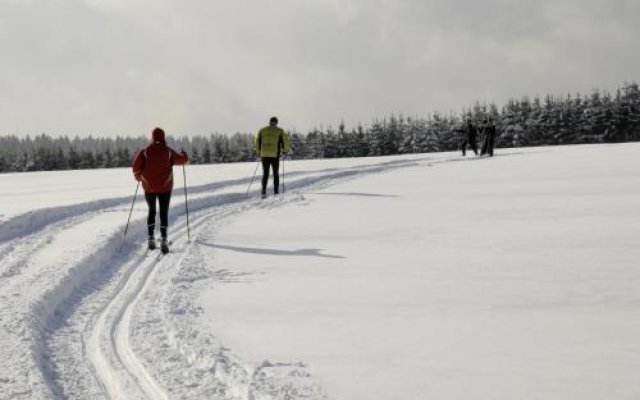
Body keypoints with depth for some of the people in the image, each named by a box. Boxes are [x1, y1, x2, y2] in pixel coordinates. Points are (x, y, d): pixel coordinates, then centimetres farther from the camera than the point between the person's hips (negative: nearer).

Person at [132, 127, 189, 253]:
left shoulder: (145, 151, -3)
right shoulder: (168, 151, -3)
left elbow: (136, 165, -9)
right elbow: (183, 159, 4)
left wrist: (137, 176, 10)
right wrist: (184, 154, 26)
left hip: (149, 187, 1)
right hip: (165, 187, -1)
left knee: (151, 211, 18)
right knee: (164, 213, 2)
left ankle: (151, 238, 11)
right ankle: (164, 240, -11)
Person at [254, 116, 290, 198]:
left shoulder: (262, 131, 8)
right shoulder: (280, 131, 1)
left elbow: (257, 143, 9)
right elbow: (285, 141, -3)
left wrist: (258, 152, 22)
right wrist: (285, 150, 13)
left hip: (264, 155, 2)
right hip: (275, 155, -2)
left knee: (265, 174, 7)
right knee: (276, 174, 10)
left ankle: (264, 191, -6)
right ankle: (276, 192, 6)